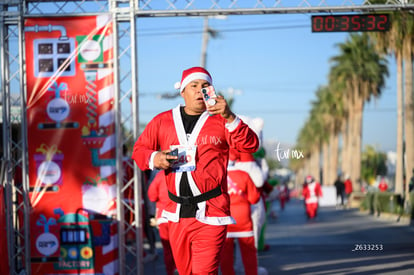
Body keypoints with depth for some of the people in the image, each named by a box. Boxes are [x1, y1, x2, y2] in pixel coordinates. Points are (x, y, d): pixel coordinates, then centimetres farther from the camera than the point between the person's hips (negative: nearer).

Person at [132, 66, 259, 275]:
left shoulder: (221, 121, 1)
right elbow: (139, 149, 15)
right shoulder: (162, 121, 10)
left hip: (210, 212, -4)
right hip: (177, 213, 4)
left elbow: (251, 146, -10)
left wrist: (230, 118, -23)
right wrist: (153, 159, -7)